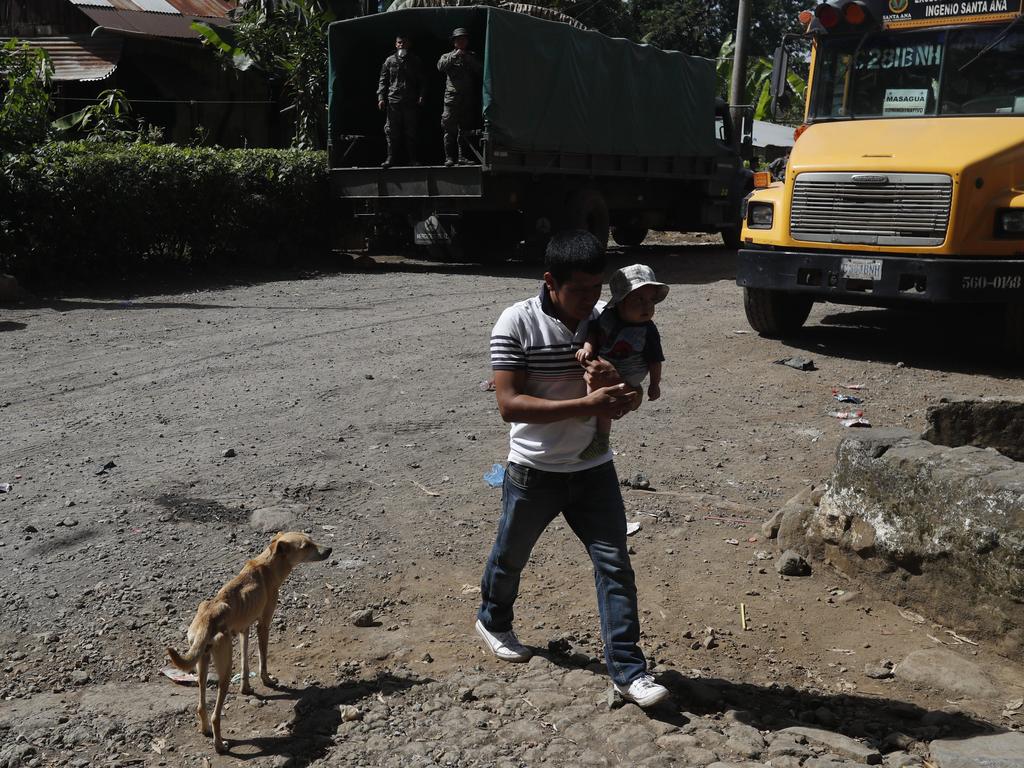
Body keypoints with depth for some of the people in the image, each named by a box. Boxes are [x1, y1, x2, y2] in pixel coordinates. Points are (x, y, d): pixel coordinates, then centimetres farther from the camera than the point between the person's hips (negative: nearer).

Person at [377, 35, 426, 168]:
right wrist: (381, 97, -2)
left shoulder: (415, 61, 12)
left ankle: (411, 158, 10)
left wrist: (421, 96, -2)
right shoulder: (390, 61, 10)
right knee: (392, 131, -3)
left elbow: (422, 81, 11)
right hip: (393, 100, 0)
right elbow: (383, 80, 9)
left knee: (411, 131, 4)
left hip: (411, 102, 1)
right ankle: (390, 158, 2)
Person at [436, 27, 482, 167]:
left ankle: (463, 156, 6)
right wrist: (454, 56, -13)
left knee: (465, 129, 2)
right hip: (451, 97, -2)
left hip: (468, 98, 2)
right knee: (449, 129, -9)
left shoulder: (472, 57, 18)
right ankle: (449, 157, -10)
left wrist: (467, 58, -7)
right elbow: (440, 67, -7)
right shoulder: (447, 56, 13)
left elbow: (480, 70, 2)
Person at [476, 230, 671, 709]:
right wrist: (587, 404, -33)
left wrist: (615, 389, -23)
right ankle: (493, 621, 48)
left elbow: (620, 402, 3)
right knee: (511, 556, 19)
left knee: (614, 564, -1)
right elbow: (509, 404, -25)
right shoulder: (517, 323, -18)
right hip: (534, 471, -2)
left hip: (593, 468, 3)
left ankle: (627, 669, 8)